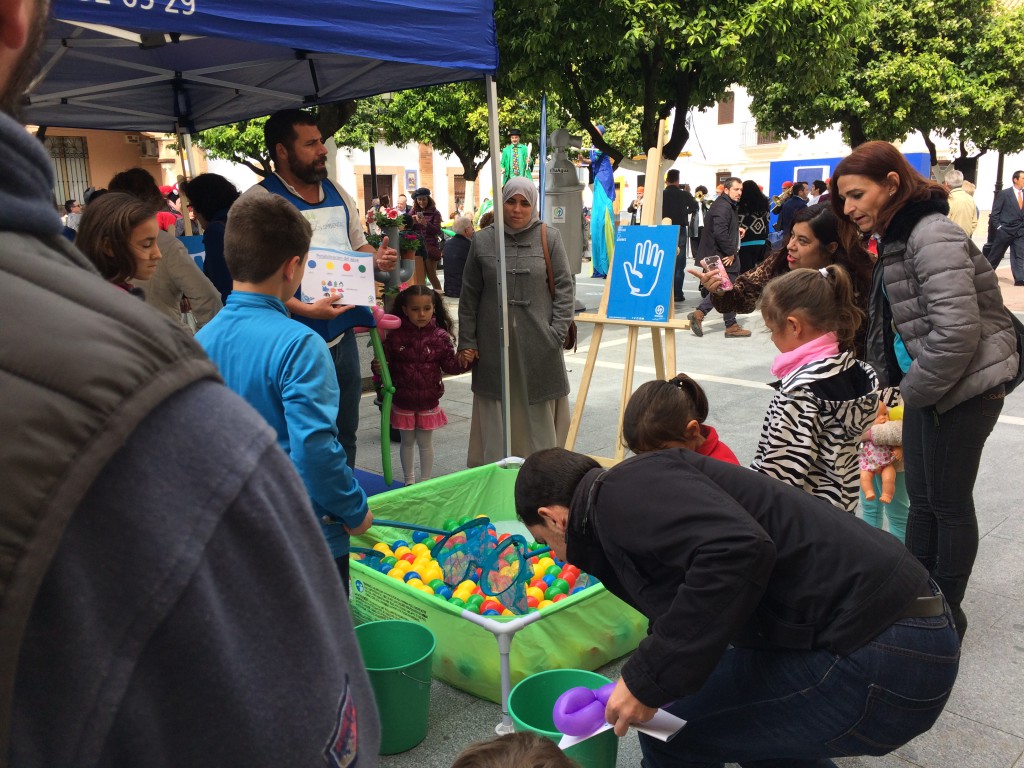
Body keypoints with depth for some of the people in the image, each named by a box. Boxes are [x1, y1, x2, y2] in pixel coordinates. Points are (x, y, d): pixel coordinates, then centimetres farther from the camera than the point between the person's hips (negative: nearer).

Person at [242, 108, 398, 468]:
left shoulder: (338, 195, 12)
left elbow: (359, 247, 22)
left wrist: (378, 259, -1)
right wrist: (305, 309, -30)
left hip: (343, 334, 7)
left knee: (345, 432, 19)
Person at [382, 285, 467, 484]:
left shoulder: (440, 336, -7)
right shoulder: (395, 335, -9)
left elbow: (449, 365, -6)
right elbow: (386, 362, -5)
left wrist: (462, 362, -25)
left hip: (428, 401, -1)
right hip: (403, 401, 1)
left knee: (425, 442, 12)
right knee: (407, 442, 16)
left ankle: (426, 481, 26)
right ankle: (409, 481, 32)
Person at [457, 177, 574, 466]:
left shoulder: (549, 238, 1)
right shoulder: (482, 241, 4)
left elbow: (564, 287, 0)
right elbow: (469, 295, 6)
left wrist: (557, 332, -8)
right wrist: (466, 341, 3)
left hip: (538, 344, -1)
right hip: (494, 342, 1)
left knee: (540, 411, 5)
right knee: (496, 413, 5)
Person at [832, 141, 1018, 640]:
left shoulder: (933, 237, -20)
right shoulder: (895, 239, 11)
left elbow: (957, 332, -26)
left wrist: (914, 390, -16)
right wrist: (896, 382, 8)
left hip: (963, 388, -9)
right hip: (926, 386, 9)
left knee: (948, 503, 5)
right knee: (921, 499, 15)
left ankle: (946, 614, 22)